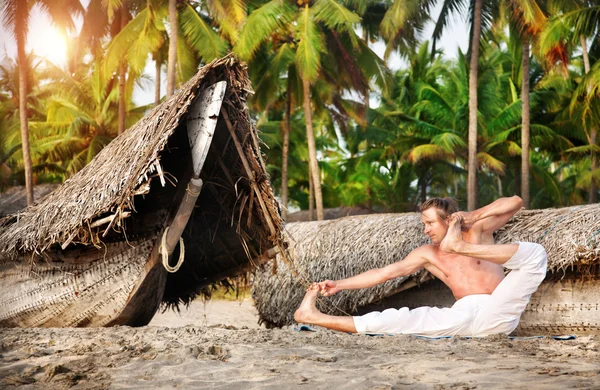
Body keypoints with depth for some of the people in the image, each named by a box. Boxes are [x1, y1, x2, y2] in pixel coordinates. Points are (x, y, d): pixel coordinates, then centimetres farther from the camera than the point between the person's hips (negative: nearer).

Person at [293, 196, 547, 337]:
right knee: (403, 318, -17)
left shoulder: (477, 232, 9)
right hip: (463, 316, 2)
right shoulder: (427, 254, 16)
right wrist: (340, 284, 0)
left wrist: (474, 216, -4)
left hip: (495, 313, -2)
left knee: (534, 253, -20)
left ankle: (463, 246, -22)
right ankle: (315, 317, -18)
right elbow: (386, 272, 8)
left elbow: (515, 202, 4)